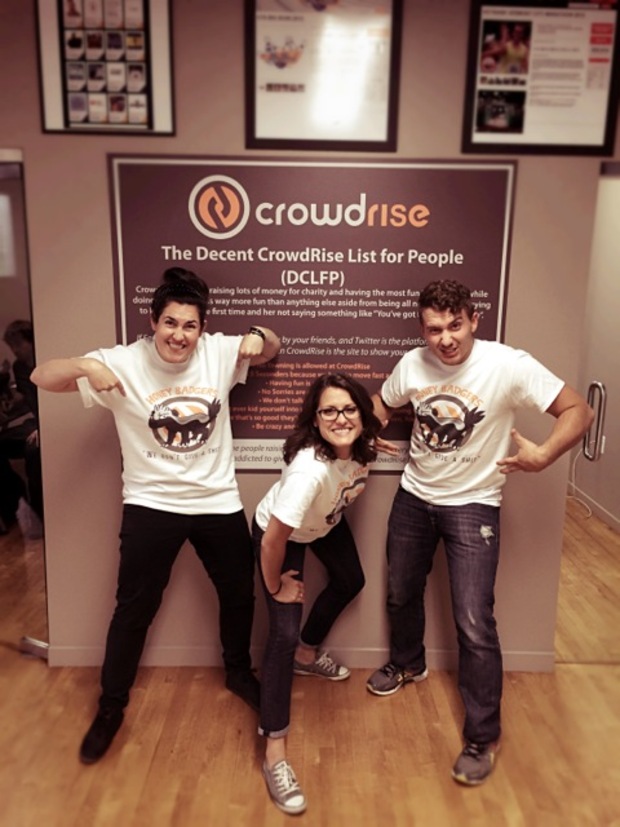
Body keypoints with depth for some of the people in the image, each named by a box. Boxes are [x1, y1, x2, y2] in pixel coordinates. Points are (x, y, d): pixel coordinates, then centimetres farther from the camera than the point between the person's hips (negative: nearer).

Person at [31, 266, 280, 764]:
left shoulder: (219, 352, -7)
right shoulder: (124, 363, -14)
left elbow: (270, 351, 9)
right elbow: (41, 378, -14)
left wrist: (260, 337, -16)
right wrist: (83, 366, -36)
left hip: (218, 501, 3)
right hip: (152, 504, -2)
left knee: (239, 594, 17)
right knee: (135, 607, 8)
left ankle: (238, 671, 45)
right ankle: (112, 705, 31)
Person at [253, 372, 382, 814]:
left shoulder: (362, 446, -26)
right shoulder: (309, 470, -45)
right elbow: (272, 541, -37)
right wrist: (276, 585, -20)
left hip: (325, 523, 7)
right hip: (279, 534, -7)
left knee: (351, 582, 23)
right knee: (284, 633, -12)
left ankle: (308, 653, 48)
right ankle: (275, 752, 2)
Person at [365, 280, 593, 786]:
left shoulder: (509, 365, -21)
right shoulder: (411, 365, -8)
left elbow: (578, 411, -18)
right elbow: (382, 406, 11)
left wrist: (543, 455, -31)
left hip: (473, 505, -4)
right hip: (414, 496, 5)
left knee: (474, 624, -5)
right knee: (402, 594, 21)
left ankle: (483, 737, 17)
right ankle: (408, 665, 51)